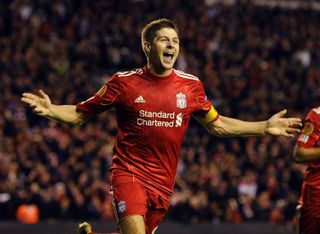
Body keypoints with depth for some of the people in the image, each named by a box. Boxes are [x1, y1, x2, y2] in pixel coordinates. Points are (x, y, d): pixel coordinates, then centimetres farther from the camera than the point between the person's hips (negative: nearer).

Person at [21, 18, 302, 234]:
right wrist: (50, 110, -16)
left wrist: (265, 127, 12)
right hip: (129, 174, -4)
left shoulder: (191, 85, 4)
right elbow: (80, 114, 4)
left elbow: (217, 125, 18)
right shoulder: (124, 82, -3)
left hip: (163, 183, 4)